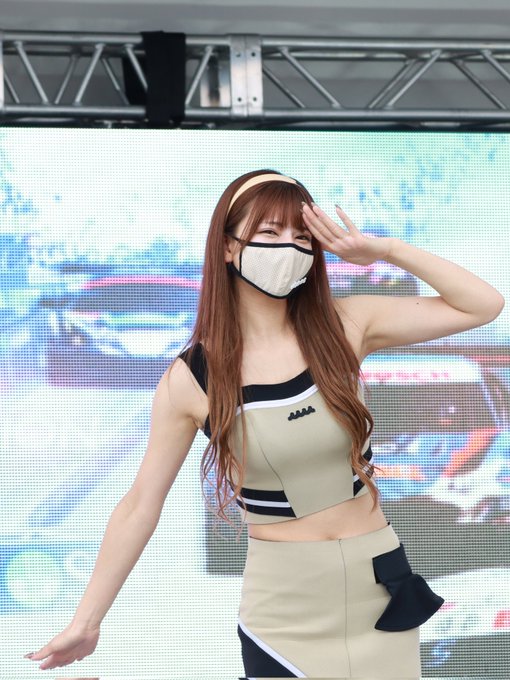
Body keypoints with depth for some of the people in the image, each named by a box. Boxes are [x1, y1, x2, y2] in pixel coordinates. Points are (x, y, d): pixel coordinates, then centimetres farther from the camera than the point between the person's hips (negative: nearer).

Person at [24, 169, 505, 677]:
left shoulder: (345, 327, -4)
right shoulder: (191, 379, -8)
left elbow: (484, 305, -4)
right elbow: (140, 504, -2)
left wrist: (385, 249, -12)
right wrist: (86, 620, 0)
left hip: (378, 584, 2)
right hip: (284, 603, -2)